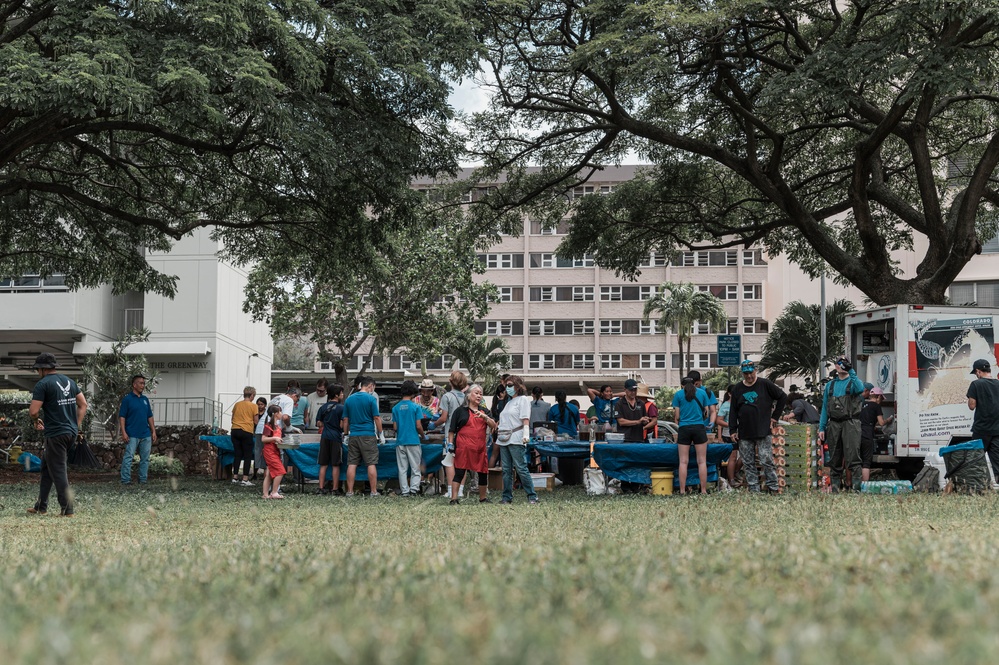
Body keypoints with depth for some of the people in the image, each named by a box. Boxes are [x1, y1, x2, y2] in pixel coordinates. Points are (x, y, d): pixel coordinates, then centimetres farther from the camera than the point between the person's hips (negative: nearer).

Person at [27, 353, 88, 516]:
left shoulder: (43, 384, -11)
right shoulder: (69, 381, 13)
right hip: (71, 432, 8)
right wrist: (77, 425, 16)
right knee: (46, 467, 18)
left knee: (58, 471, -2)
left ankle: (67, 510, -2)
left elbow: (33, 411, -16)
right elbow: (83, 404, 14)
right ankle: (41, 506, 23)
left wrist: (36, 421, 5)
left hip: (55, 434, -8)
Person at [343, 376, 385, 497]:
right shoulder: (371, 399, -5)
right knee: (371, 464, -1)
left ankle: (350, 491, 4)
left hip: (353, 436, 4)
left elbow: (345, 419, 11)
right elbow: (376, 418, -6)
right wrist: (381, 434, 2)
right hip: (368, 435, -4)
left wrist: (346, 434, 18)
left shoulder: (349, 399, 9)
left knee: (352, 464, 5)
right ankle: (374, 491, -2)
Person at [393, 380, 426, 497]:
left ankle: (404, 491, 4)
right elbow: (418, 426, -7)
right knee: (415, 468, 2)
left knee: (402, 469, 6)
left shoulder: (395, 408, 5)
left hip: (400, 441, 3)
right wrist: (423, 436, 10)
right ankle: (414, 489, -8)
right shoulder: (416, 407, -7)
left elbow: (395, 427, 6)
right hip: (413, 440, -3)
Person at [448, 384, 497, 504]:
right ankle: (454, 499, -9)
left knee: (483, 473, 9)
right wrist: (450, 444, -5)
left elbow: (493, 426, 5)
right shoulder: (460, 410, 4)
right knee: (459, 473, -8)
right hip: (464, 448, -5)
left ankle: (483, 498, 24)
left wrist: (484, 417, -11)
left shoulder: (484, 411, 18)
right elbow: (452, 430, 4)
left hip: (480, 447, 5)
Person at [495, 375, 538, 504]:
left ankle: (532, 497, -7)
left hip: (516, 440, -8)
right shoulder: (509, 402, 24)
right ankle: (507, 497, 8)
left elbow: (525, 418, -10)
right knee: (506, 470, 5)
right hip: (504, 440, 8)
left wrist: (526, 435, -20)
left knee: (521, 469, -10)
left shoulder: (523, 399, 1)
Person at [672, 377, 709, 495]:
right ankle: (703, 490, -2)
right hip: (699, 427, 0)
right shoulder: (702, 393, 7)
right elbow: (706, 411, 11)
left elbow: (677, 415, 3)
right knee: (702, 461, 2)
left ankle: (682, 490, -2)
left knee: (683, 461, 2)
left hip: (684, 428, 0)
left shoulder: (678, 394, 5)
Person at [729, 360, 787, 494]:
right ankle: (754, 489, 8)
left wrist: (775, 416, 4)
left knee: (766, 460, -8)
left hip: (763, 432, -3)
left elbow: (783, 397, 7)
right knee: (748, 463, 3)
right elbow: (733, 411, 13)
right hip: (744, 434, 4)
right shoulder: (737, 389, 10)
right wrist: (733, 430, 6)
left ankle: (773, 487, -1)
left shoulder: (765, 384, 1)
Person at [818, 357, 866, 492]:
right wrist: (822, 428, 10)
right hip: (834, 424, 4)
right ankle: (835, 487, 10)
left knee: (853, 456, -14)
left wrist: (851, 371, -20)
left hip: (850, 423, -4)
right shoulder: (830, 385, 19)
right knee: (834, 459, 6)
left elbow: (860, 389, -18)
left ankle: (857, 486, -18)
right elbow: (825, 408, 18)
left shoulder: (852, 382, 8)